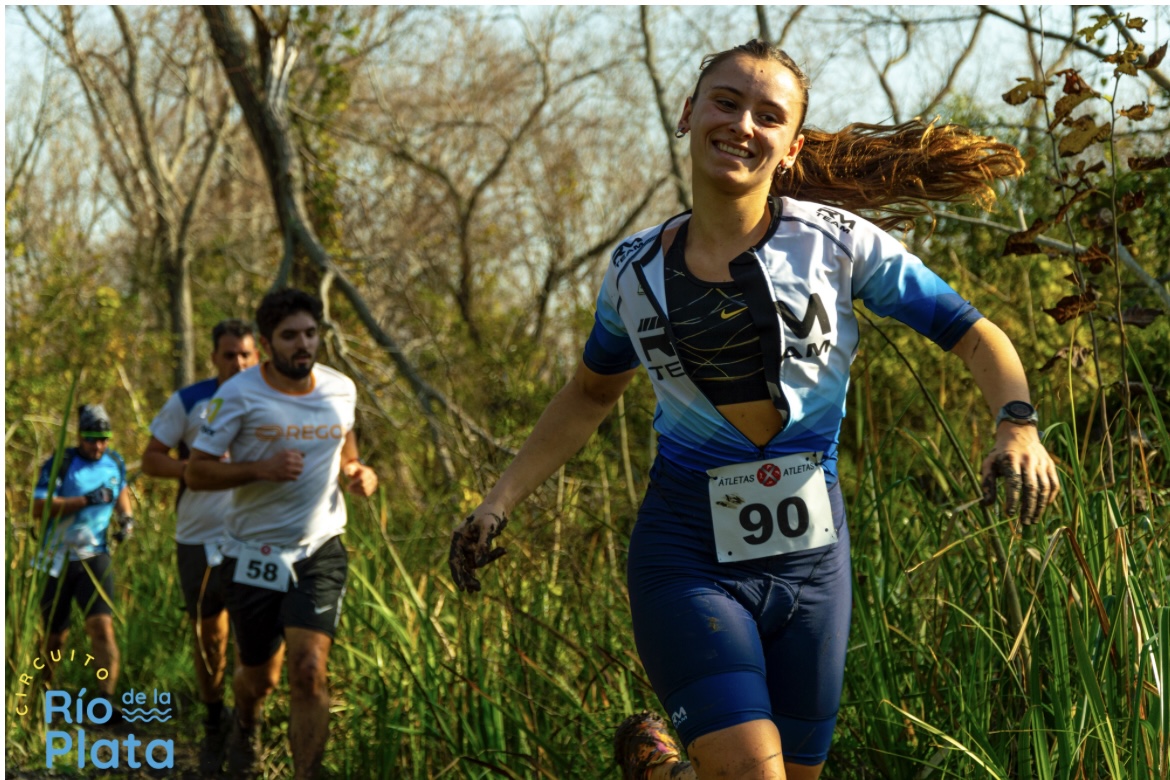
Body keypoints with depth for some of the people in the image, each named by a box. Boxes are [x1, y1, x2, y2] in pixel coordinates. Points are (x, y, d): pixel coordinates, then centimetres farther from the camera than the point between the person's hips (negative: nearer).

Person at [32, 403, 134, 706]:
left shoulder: (115, 463, 4)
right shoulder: (59, 465, -11)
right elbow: (39, 508, -21)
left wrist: (127, 518, 6)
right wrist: (86, 500, -27)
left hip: (95, 557, 2)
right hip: (58, 559, -2)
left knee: (102, 626, -16)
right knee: (55, 636, 9)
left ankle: (106, 698, -18)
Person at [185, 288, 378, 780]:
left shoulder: (341, 390, 0)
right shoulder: (239, 395, -12)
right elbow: (196, 471, -10)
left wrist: (359, 472, -2)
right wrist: (262, 469, -25)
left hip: (319, 552, 1)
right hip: (253, 554, -1)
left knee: (309, 671, -16)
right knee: (260, 678, 13)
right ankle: (245, 728, 50)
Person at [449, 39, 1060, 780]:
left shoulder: (836, 241, -3)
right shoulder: (638, 269, 3)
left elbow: (973, 335, -1)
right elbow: (592, 393, 19)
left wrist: (1018, 425, -20)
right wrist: (498, 503, 13)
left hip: (811, 557, 1)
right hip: (688, 555, -1)